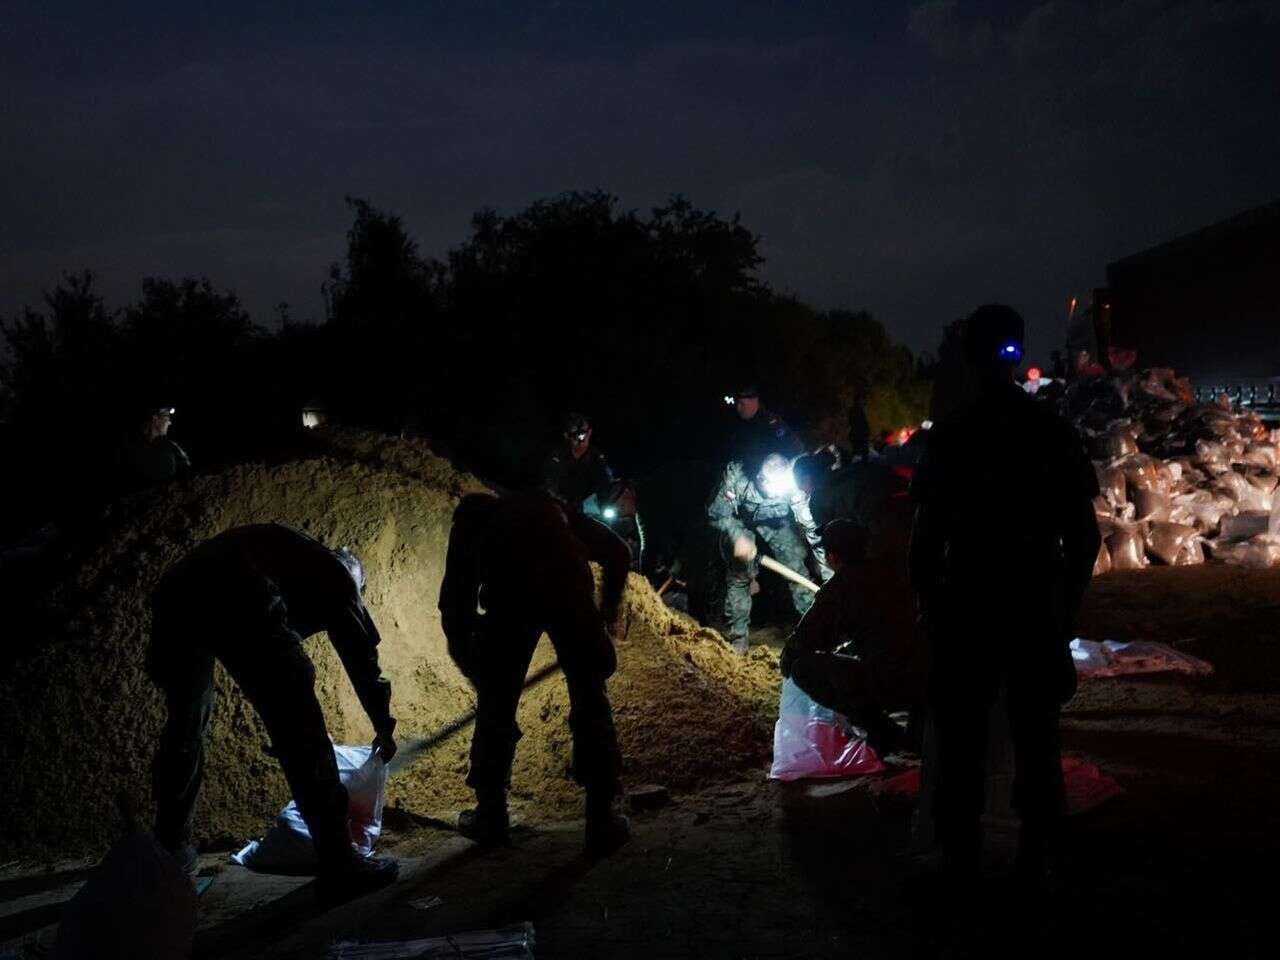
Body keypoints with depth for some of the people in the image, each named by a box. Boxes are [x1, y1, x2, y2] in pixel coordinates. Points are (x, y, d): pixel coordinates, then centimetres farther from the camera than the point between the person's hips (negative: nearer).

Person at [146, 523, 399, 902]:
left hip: (173, 591, 7)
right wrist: (384, 728, 41)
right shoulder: (334, 576, 26)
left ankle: (170, 848, 37)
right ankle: (339, 866, 2)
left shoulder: (291, 553, 42)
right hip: (238, 601, -7)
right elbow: (361, 657, 27)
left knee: (185, 725, 27)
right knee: (301, 732, 1)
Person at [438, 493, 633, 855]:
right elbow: (617, 550, 29)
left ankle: (491, 817, 30)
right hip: (568, 589, 1)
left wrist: (471, 665, 40)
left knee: (495, 706, 19)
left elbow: (454, 602, 28)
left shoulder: (469, 524, 33)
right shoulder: (547, 507, 37)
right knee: (590, 703, 15)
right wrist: (609, 607, 41)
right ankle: (602, 820, 18)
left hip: (509, 597, -1)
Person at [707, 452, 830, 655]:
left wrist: (827, 572, -31)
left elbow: (812, 528, -30)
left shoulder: (791, 482, -35)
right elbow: (716, 514, -22)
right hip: (739, 522, -1)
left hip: (777, 520, 1)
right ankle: (736, 635, 6)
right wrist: (737, 537, -37)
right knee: (739, 574, -8)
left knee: (797, 566, -8)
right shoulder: (735, 476, -38)